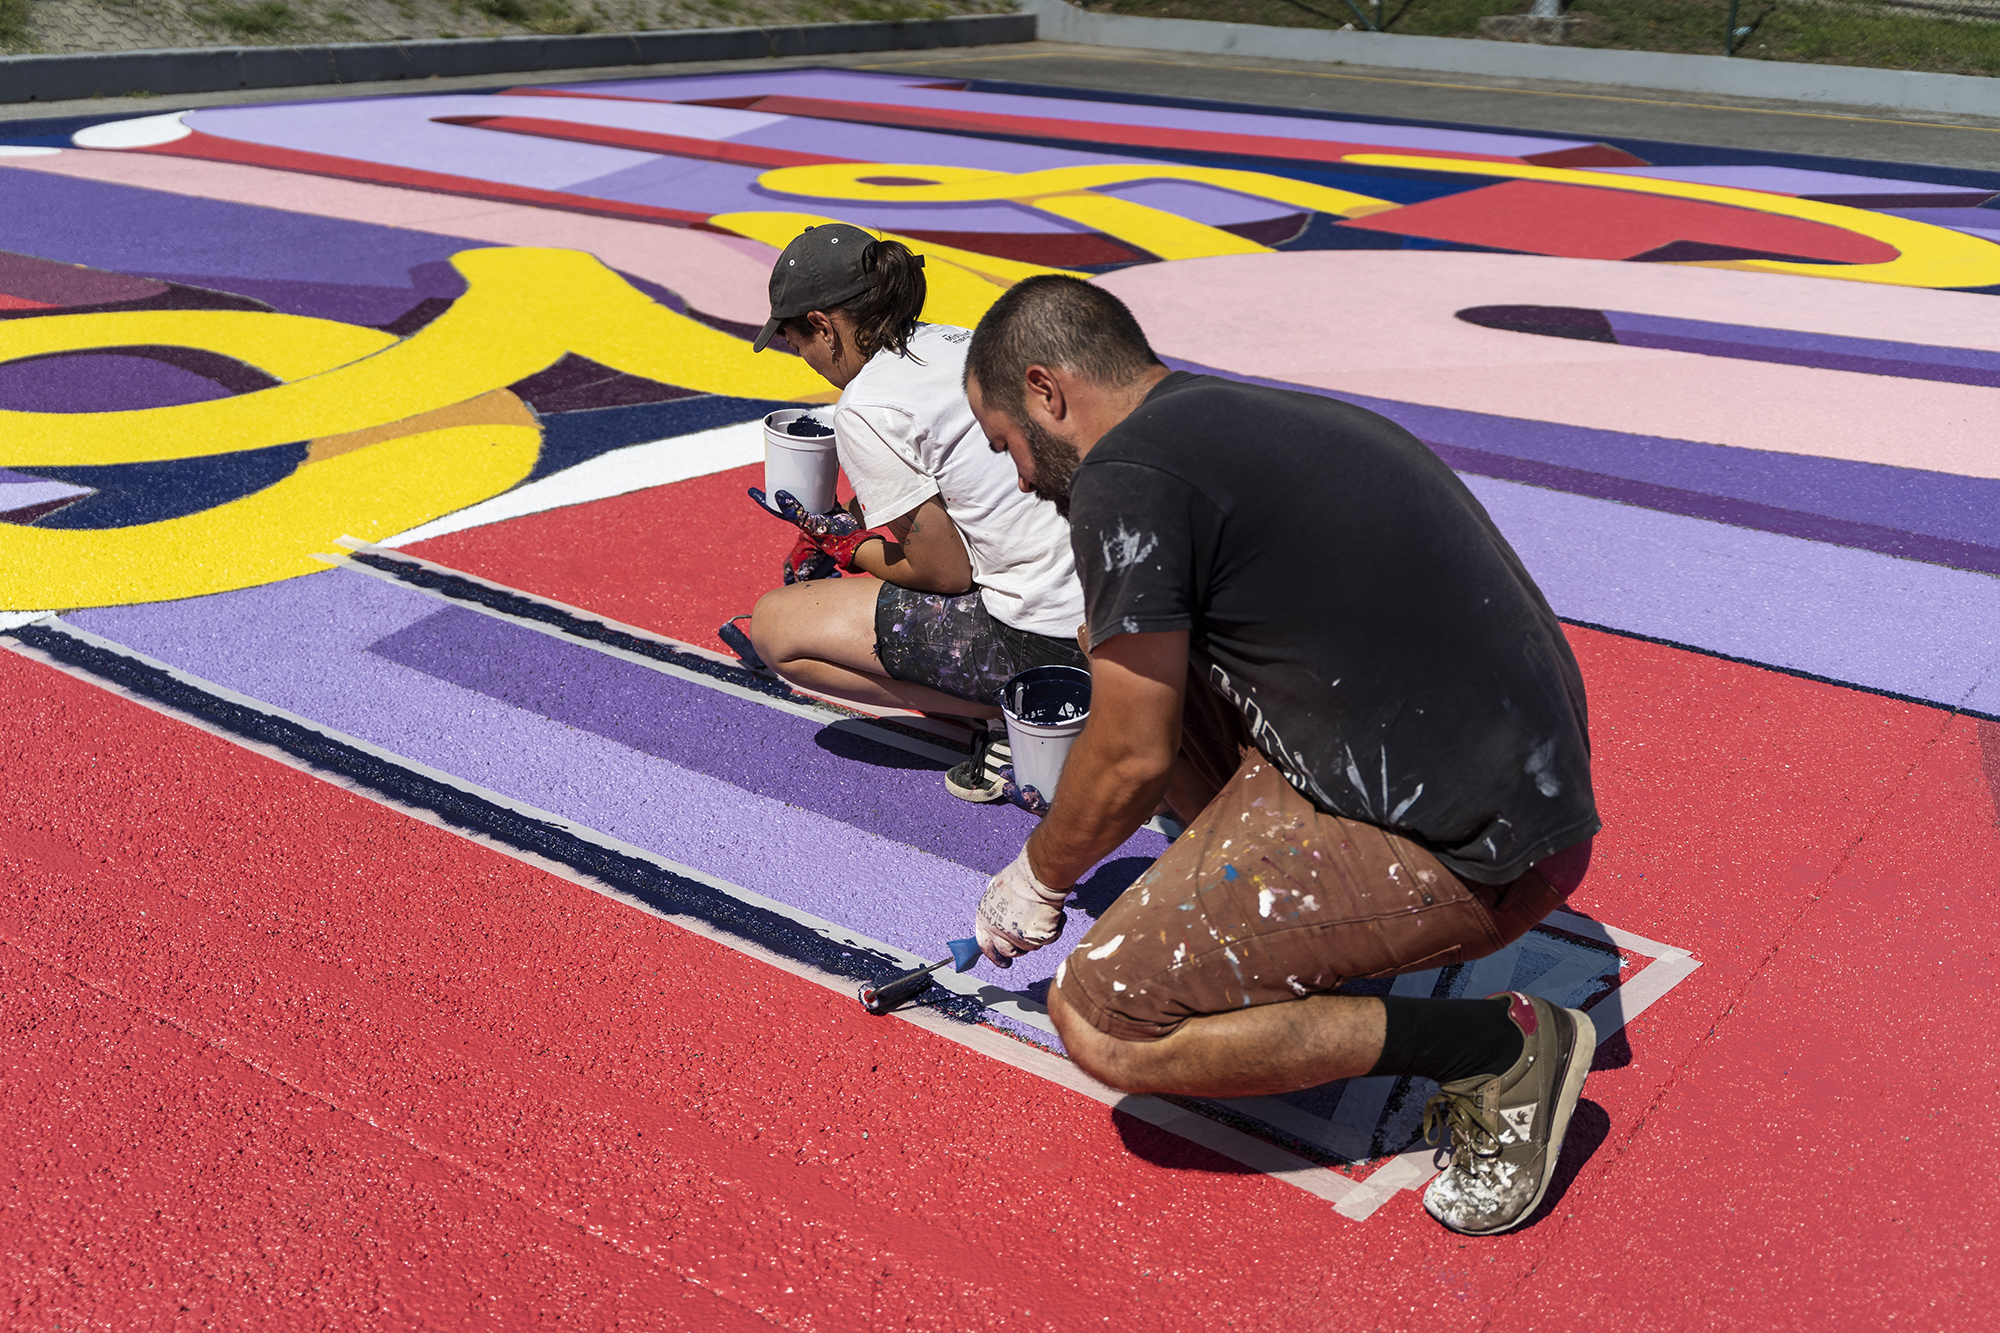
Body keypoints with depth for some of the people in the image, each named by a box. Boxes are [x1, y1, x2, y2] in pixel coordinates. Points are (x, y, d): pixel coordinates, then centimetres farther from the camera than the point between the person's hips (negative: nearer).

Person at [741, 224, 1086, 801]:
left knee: (775, 627, 2)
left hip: (1044, 638, -9)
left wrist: (850, 549, 6)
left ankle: (1009, 718, -3)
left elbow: (946, 572, -11)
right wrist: (848, 531, 28)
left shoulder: (867, 409, -14)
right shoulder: (959, 341, 11)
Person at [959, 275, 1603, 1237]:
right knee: (1152, 673, 18)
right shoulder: (1264, 416, 17)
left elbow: (1134, 759, -9)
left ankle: (1498, 1051, -2)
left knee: (1101, 1023, -8)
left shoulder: (1126, 478, -12)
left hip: (1468, 853, -10)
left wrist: (1041, 877, 11)